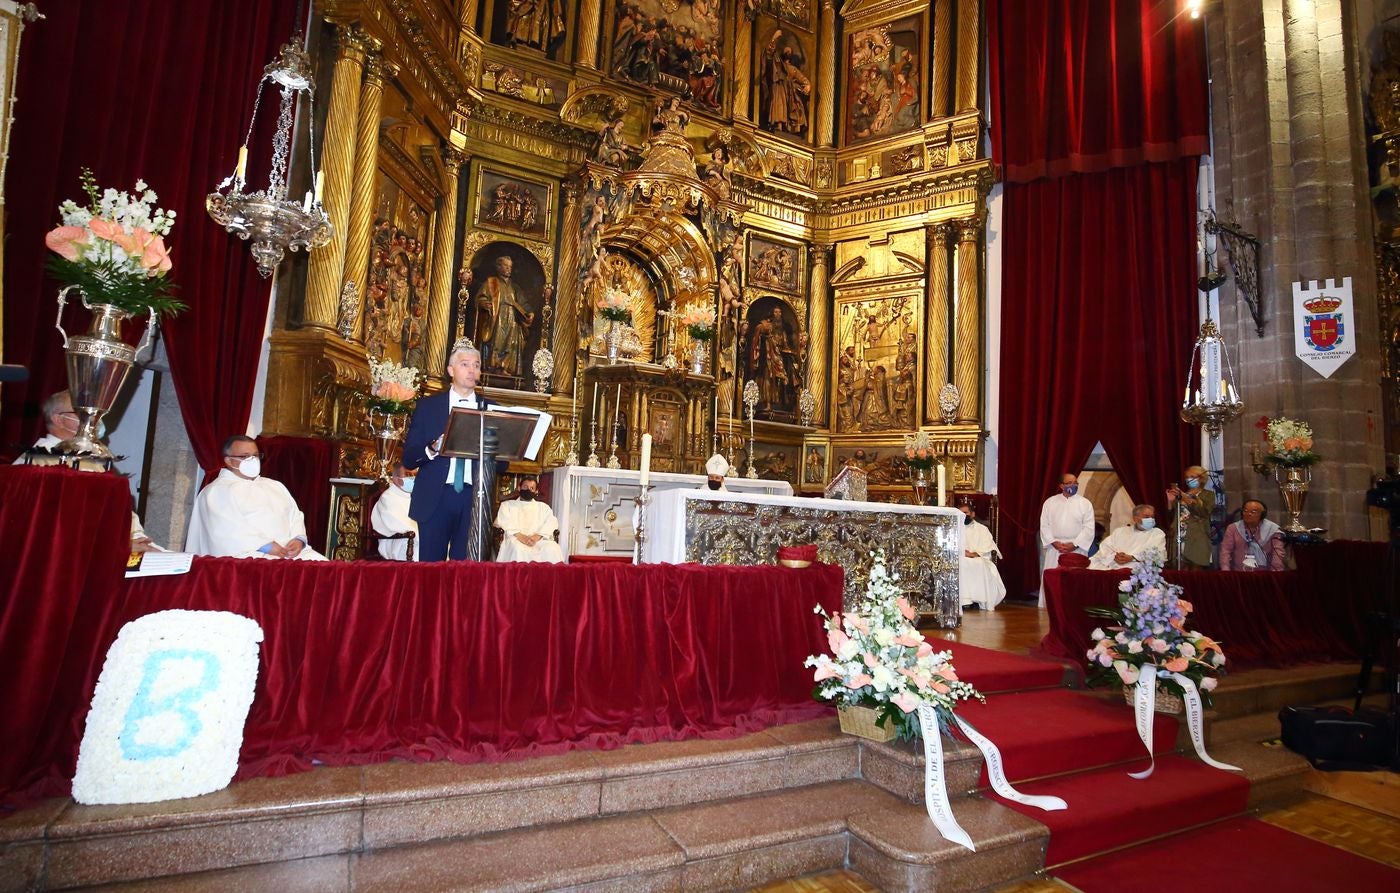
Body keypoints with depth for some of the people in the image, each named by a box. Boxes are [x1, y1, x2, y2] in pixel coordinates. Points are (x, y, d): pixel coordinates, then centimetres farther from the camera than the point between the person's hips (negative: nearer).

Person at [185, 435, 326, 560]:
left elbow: (294, 515, 18)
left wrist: (298, 539, -3)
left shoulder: (275, 486, 25)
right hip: (249, 553, -5)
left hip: (290, 550, 5)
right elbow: (229, 529, -10)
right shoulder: (217, 491, 5)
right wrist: (265, 545, -19)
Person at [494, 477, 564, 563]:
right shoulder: (507, 505, 21)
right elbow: (504, 521, 2)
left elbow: (551, 522, 6)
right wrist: (520, 536, -16)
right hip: (515, 538, -1)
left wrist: (537, 536, -14)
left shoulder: (543, 507, 24)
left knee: (553, 549, -32)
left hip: (539, 539, 1)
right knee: (518, 549, -38)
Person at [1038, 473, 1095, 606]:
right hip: (1054, 549, 1)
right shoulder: (1050, 502, 8)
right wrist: (1054, 542, -8)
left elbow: (1089, 528, -1)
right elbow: (1044, 525, 5)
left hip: (1076, 549, -1)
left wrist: (1074, 544, -11)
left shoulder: (1085, 504, 5)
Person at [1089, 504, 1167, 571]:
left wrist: (1132, 558, -15)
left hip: (1134, 567, -3)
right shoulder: (1120, 531, 22)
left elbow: (1157, 553, -2)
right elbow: (1105, 547, 11)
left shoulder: (1158, 534, 16)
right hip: (1110, 565, 3)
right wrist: (1114, 556, -12)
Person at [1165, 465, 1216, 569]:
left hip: (1197, 539, -3)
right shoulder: (1181, 495, 19)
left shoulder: (1208, 494, 10)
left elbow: (1205, 511, -9)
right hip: (1179, 538, 3)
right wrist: (1170, 501, 1)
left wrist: (1187, 499, -15)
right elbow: (1171, 515, 16)